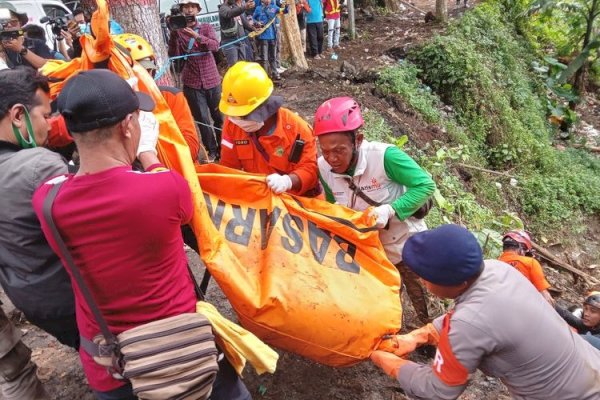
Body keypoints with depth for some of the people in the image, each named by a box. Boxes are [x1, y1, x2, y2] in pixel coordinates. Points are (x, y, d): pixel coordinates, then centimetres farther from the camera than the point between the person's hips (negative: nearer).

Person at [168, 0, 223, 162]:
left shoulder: (207, 28, 5)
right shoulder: (178, 31, 4)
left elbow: (215, 46, -15)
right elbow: (173, 55, -6)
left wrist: (197, 36, -30)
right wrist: (173, 33, -17)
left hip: (212, 81, 1)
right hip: (192, 84, -1)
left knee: (219, 116, 9)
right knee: (202, 119, 0)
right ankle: (212, 151, 11)